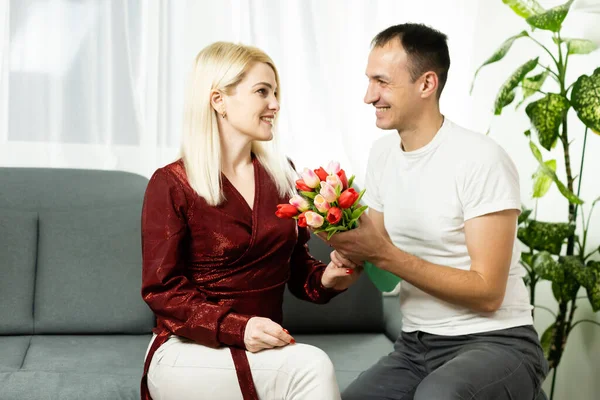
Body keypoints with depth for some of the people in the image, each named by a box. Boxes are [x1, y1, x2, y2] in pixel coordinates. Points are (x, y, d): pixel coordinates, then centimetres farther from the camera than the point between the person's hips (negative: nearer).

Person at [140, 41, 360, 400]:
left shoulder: (282, 174, 8)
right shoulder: (171, 185, -7)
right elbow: (161, 290, -10)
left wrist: (327, 279, -10)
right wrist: (236, 329, -24)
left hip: (264, 348, 5)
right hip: (187, 352, -5)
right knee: (313, 367, -28)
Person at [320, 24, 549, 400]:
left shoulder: (481, 160, -16)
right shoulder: (382, 153, 5)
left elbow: (487, 293, -18)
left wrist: (384, 254, -23)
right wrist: (345, 235, -12)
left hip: (494, 342, -5)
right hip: (415, 345, 6)